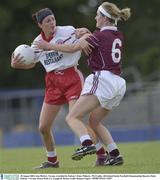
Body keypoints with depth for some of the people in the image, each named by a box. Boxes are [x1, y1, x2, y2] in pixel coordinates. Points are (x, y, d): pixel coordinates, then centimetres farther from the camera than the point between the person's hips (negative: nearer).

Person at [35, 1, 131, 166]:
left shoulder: (100, 35, -7)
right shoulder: (118, 36, 15)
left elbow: (72, 48, -2)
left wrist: (49, 46, 7)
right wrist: (85, 34, 21)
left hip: (102, 80, -8)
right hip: (118, 83, 9)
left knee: (72, 117, -11)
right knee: (94, 121, 21)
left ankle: (87, 144, -35)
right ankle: (115, 154, 8)